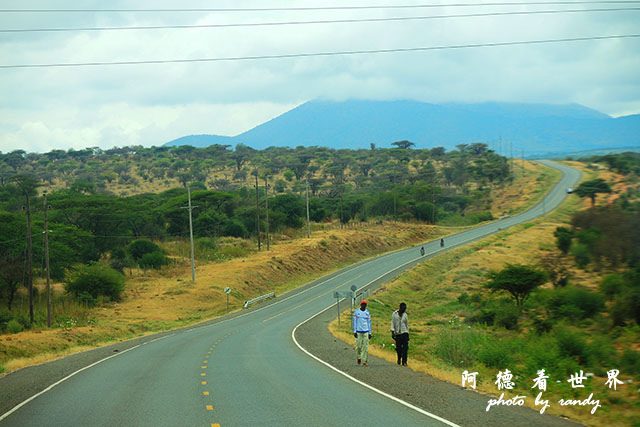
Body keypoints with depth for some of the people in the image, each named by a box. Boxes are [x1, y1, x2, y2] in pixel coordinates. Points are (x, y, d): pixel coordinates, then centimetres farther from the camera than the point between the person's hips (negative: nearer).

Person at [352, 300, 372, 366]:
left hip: (366, 331, 2)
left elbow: (369, 323, 10)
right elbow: (354, 321, -2)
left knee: (365, 346, -5)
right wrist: (354, 331, -9)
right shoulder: (356, 311, -1)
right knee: (358, 346, -1)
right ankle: (358, 357, 24)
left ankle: (364, 361, -3)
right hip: (358, 331, -2)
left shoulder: (367, 312, 6)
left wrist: (370, 333, 6)